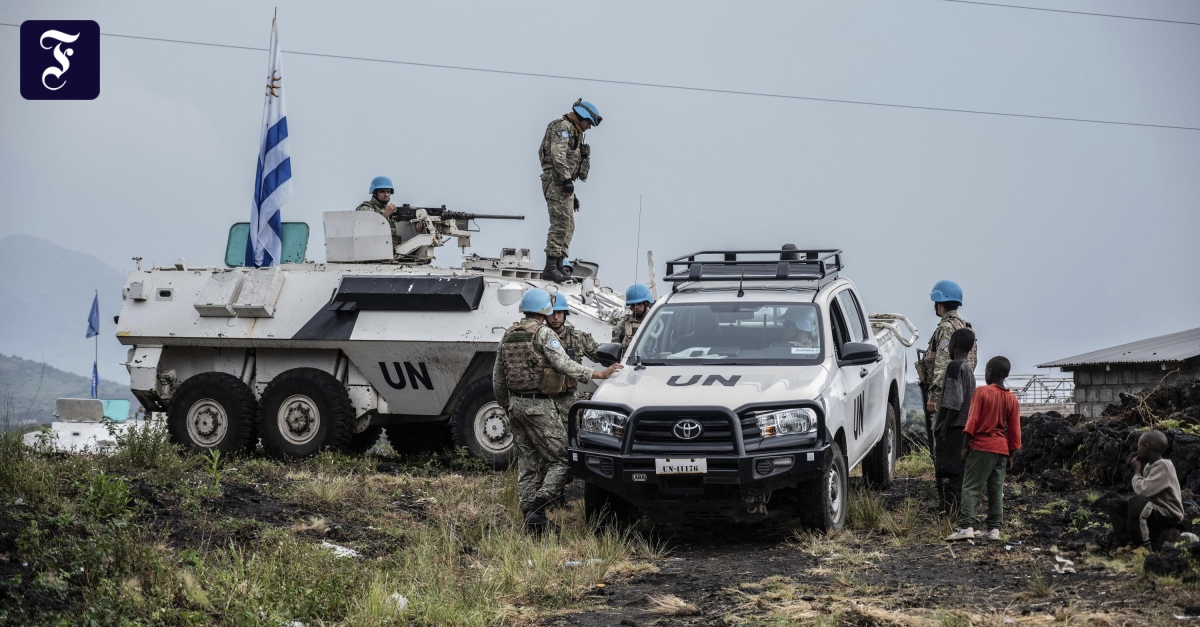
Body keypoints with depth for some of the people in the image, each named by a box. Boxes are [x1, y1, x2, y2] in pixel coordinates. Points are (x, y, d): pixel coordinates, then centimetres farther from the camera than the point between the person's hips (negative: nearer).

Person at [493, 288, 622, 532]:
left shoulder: (508, 335, 12)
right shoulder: (544, 333, -9)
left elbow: (497, 378, 17)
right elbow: (563, 364, -20)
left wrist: (505, 404, 28)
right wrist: (598, 374, -22)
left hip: (515, 404, 8)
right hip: (539, 405, -7)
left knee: (526, 463, 11)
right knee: (559, 459, -3)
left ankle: (531, 518, 11)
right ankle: (537, 508, -18)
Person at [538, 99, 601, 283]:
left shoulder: (575, 133, 26)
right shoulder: (563, 127, -6)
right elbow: (558, 155, -20)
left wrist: (572, 194, 27)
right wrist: (567, 179, -25)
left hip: (564, 184, 10)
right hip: (556, 180, -10)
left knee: (568, 226, 10)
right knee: (561, 224, -14)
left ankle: (558, 264, 13)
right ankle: (550, 267, -16)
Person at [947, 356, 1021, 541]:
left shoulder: (982, 392, -7)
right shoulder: (1012, 399, 8)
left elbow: (972, 421, -10)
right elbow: (1014, 430, 9)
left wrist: (965, 446, -5)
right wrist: (1011, 455, 15)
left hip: (981, 447, -5)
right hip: (1002, 449, 5)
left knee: (971, 488, -6)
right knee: (996, 491, 8)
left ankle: (966, 526, -15)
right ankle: (995, 528, 4)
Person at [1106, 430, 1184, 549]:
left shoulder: (1163, 465, -19)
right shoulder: (1149, 466, 9)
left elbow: (1142, 491, -27)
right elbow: (1144, 491, 11)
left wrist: (1137, 470, -12)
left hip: (1169, 514, -10)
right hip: (1152, 508, 10)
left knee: (1136, 502, -35)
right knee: (1115, 504, 4)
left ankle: (1144, 547, -24)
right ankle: (1128, 543, -13)